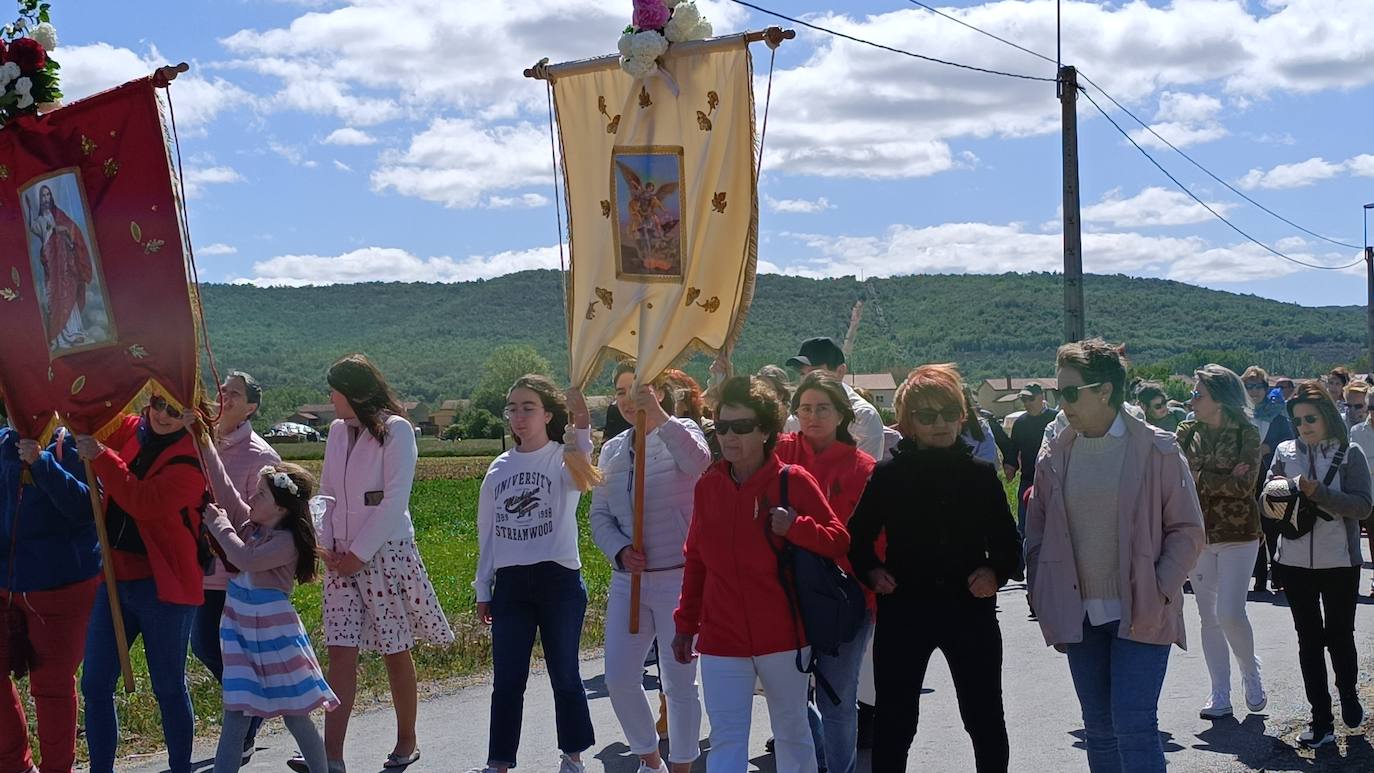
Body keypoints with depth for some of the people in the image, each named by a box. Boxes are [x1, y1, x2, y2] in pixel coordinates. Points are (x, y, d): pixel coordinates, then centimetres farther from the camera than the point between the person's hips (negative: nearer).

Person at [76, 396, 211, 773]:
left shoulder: (192, 457, -12)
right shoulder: (128, 431, 6)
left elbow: (146, 503, -25)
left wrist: (100, 455, -27)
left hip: (163, 585, -6)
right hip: (114, 577, 6)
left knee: (168, 687, 6)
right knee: (95, 684, 8)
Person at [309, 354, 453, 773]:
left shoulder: (395, 429, -8)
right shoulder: (337, 431, 11)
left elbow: (395, 501, -14)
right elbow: (326, 494, 13)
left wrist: (359, 553, -14)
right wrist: (327, 545, -1)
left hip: (386, 552, -5)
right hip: (343, 557, 5)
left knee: (396, 652, 5)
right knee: (340, 652, -2)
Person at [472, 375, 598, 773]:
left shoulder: (563, 458, -3)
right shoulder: (500, 468, 10)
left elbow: (578, 472, -30)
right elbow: (488, 532, 15)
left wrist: (581, 429, -48)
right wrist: (483, 590, 14)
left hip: (559, 580, -4)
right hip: (510, 584, 4)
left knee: (565, 675, 6)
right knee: (506, 679, 5)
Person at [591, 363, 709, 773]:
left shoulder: (680, 434, -4)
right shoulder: (612, 450, 11)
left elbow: (699, 462, -29)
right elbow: (600, 515, 10)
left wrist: (659, 417, -37)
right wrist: (619, 551, -8)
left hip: (678, 577, -5)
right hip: (628, 578, 5)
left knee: (679, 682, 4)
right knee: (619, 678, 6)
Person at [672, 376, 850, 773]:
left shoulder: (793, 481, -8)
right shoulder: (708, 486, 3)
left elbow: (839, 540, -5)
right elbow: (696, 560, 11)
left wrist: (796, 527, -23)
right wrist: (685, 623, 12)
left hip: (783, 637, -2)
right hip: (721, 640, 2)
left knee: (792, 732, 15)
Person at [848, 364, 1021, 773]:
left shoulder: (981, 473, 3)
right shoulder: (888, 475, -1)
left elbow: (1007, 541, 11)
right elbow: (859, 537, 6)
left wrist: (996, 572, -7)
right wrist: (872, 571, -11)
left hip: (970, 610, 1)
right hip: (904, 611, -1)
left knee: (986, 720, 13)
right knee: (894, 723, 7)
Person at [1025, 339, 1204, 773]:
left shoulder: (1157, 449, -5)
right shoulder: (1056, 455, 6)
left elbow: (1187, 530, -2)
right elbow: (1037, 532, 12)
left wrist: (1160, 591, -12)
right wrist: (1045, 600, 3)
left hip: (1140, 615, -4)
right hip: (1080, 616, 4)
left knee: (1134, 728, -10)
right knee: (1098, 731, 11)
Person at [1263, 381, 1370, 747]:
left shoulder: (1349, 453, -3)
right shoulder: (1285, 452, 5)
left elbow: (1363, 506, -11)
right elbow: (1267, 497, 7)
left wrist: (1318, 493, -22)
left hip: (1339, 561, -2)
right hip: (1295, 560, 3)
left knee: (1339, 635, 6)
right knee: (1309, 638, 6)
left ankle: (1349, 696, 35)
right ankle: (1321, 720, 12)